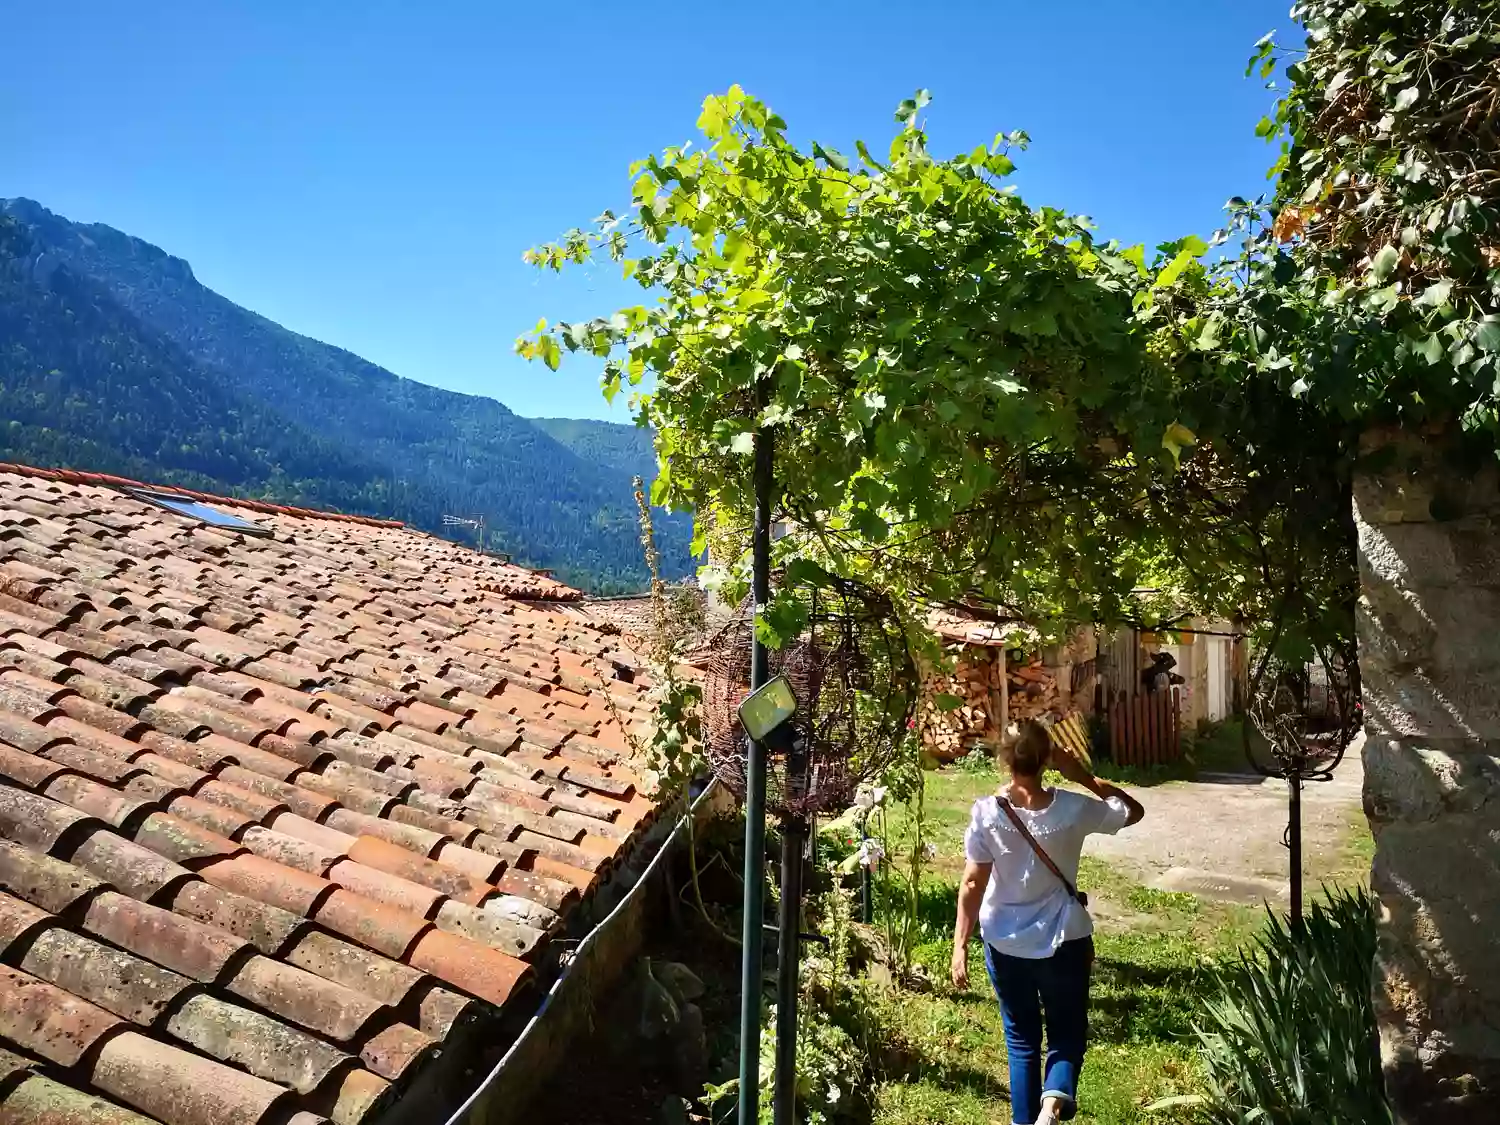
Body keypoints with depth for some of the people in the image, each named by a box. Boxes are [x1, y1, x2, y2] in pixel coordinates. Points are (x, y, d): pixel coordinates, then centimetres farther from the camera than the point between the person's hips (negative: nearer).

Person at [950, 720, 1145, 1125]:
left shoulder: (986, 812, -16)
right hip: (1063, 942, 0)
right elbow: (1134, 811, 4)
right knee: (1067, 1032, 15)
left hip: (1005, 945, 1)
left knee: (1021, 1039, 19)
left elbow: (973, 884, -14)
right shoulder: (1073, 809, -14)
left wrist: (960, 946, -7)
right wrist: (1085, 777, -2)